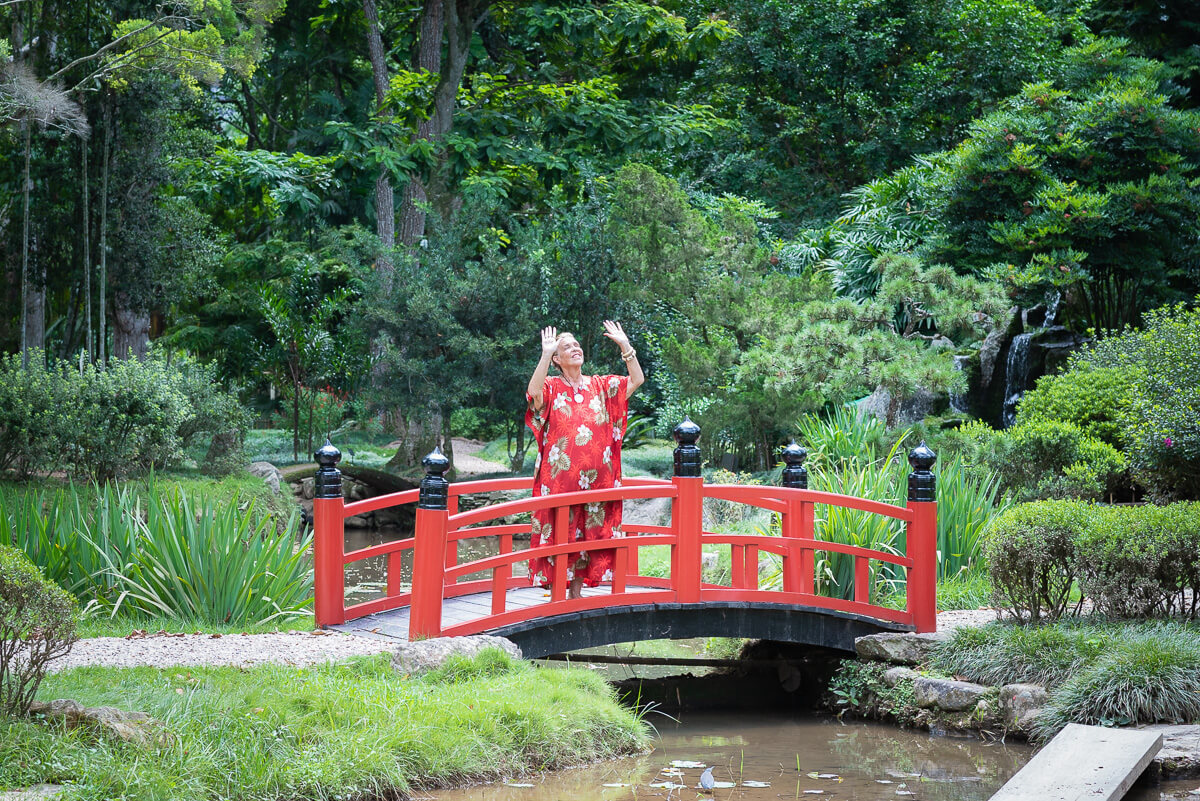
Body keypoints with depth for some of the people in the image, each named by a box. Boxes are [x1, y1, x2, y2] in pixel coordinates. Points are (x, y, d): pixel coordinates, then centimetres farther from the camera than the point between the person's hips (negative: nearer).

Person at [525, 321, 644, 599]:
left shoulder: (600, 386, 13)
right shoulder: (551, 387, 1)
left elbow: (637, 380, 3)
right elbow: (534, 392, -22)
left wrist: (625, 346, -5)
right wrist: (545, 354, -27)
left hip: (595, 479, 4)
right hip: (559, 478, -4)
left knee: (588, 535, 7)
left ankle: (577, 594, 17)